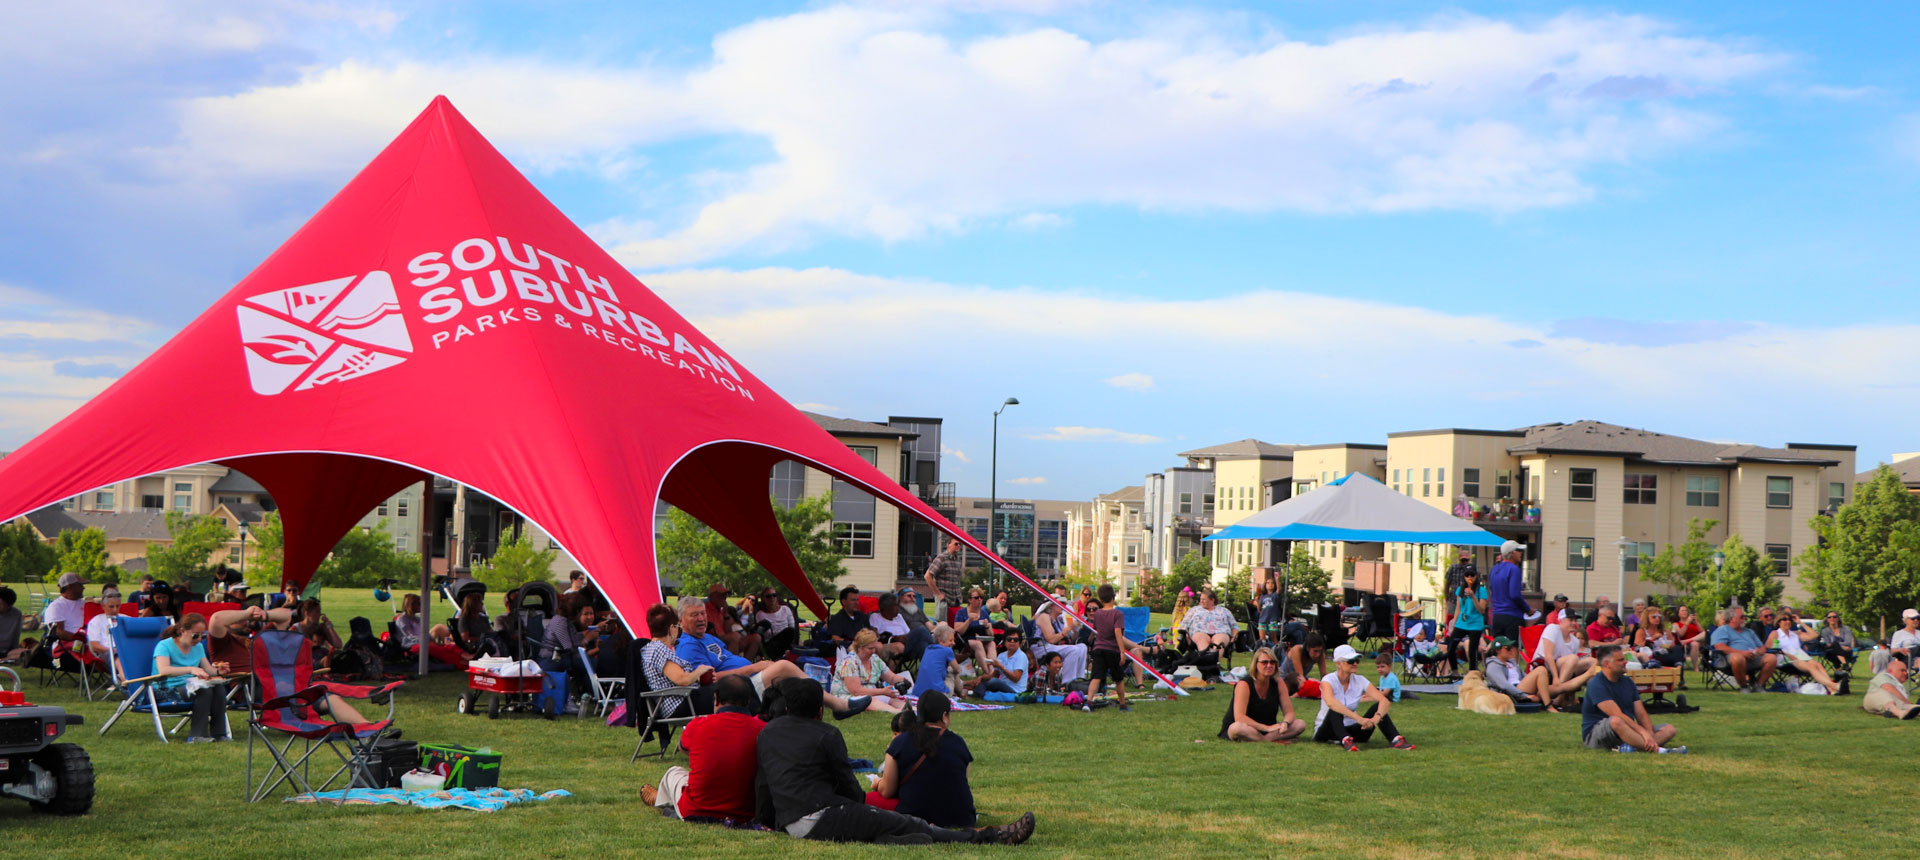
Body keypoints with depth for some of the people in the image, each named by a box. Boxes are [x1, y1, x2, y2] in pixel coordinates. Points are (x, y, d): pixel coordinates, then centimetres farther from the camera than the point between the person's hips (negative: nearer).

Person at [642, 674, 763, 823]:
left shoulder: (698, 726, -12)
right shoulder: (761, 729, -12)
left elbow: (683, 747, 12)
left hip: (695, 813, -1)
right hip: (744, 815, 1)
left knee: (673, 773, 31)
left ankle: (658, 800, 64)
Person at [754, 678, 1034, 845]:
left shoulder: (767, 733, 18)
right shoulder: (826, 734, 0)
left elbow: (762, 784, 22)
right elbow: (846, 783, 5)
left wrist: (769, 821, 33)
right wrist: (861, 806, 23)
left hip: (789, 823, 7)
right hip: (821, 814, -7)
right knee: (906, 824, -5)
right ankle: (990, 836, -4)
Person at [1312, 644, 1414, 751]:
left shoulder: (1360, 681, -2)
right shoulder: (1328, 680, -15)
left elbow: (1385, 701, -15)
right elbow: (1330, 702, -39)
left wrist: (1376, 718, -37)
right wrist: (1358, 718, -48)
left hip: (1350, 730, 4)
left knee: (1378, 706, -16)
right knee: (1335, 710, -34)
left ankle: (1396, 739, -32)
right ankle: (1345, 741, -54)